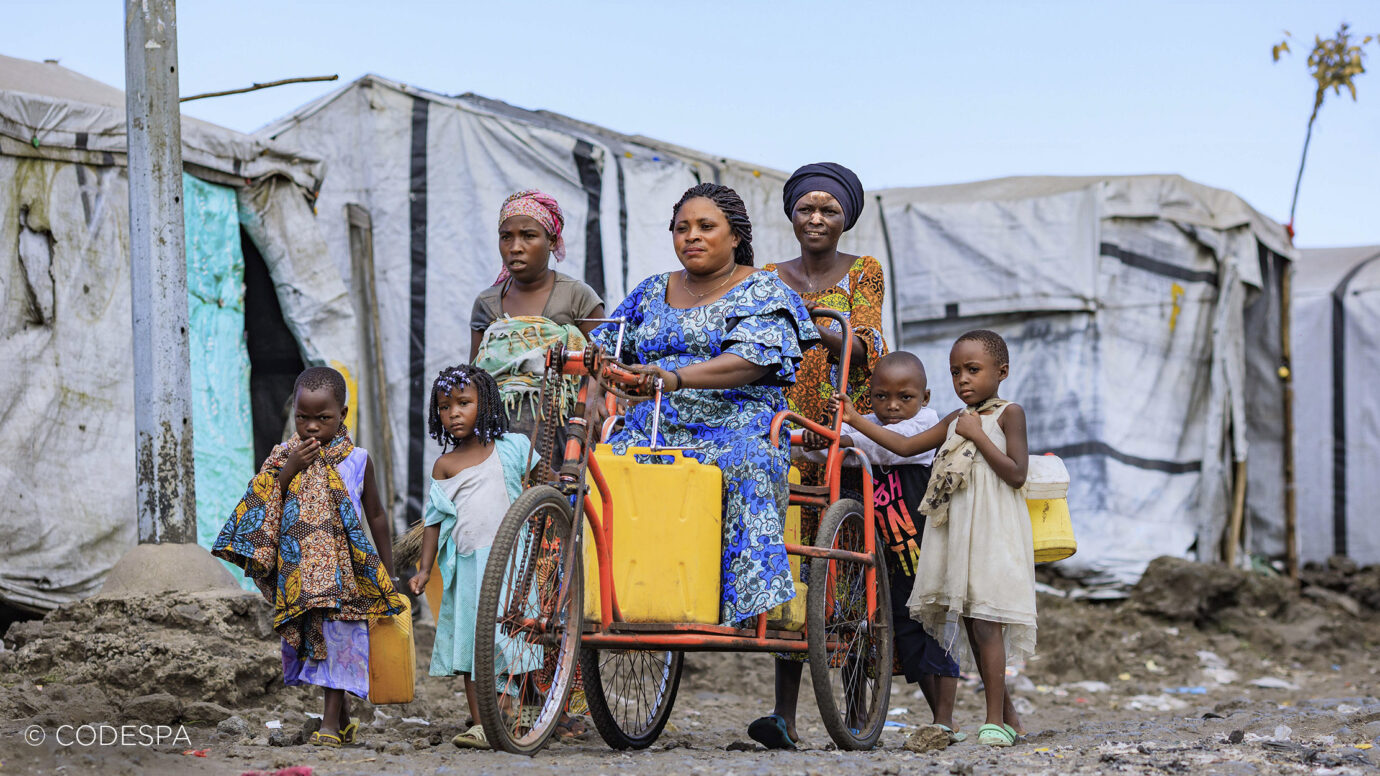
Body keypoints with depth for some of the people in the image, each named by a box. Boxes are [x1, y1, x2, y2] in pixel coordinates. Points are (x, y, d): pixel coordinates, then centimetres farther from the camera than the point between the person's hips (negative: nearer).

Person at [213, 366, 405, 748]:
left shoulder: (356, 460, -1)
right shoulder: (285, 456, 3)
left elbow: (376, 516, 7)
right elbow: (261, 508, -5)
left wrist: (388, 574, 9)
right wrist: (290, 469, -16)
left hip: (344, 571, -3)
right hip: (297, 570, 3)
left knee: (339, 637, -7)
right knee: (308, 639, 9)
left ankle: (331, 721, -3)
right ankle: (344, 717, 25)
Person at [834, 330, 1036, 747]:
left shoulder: (1009, 414, -3)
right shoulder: (956, 420, 17)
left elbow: (1016, 474, -11)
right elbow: (906, 445, 18)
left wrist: (978, 435, -12)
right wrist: (855, 420, 15)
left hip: (992, 534, -7)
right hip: (956, 533, 7)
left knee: (986, 624, -11)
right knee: (971, 624, 7)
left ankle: (996, 720, -9)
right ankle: (1007, 715, 15)